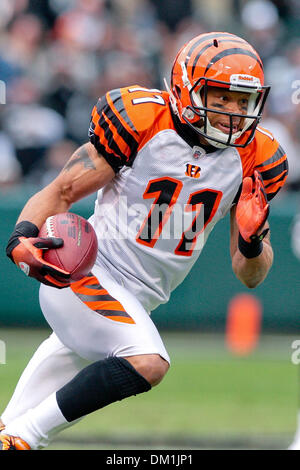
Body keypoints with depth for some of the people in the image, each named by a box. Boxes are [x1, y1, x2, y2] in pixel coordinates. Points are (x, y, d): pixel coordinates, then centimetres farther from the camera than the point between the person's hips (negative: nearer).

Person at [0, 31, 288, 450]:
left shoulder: (253, 160, 0)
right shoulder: (141, 123, -13)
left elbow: (249, 275, 5)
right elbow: (60, 193, -7)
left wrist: (252, 241, -19)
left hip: (136, 303, 6)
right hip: (84, 275, -6)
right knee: (148, 363, -28)